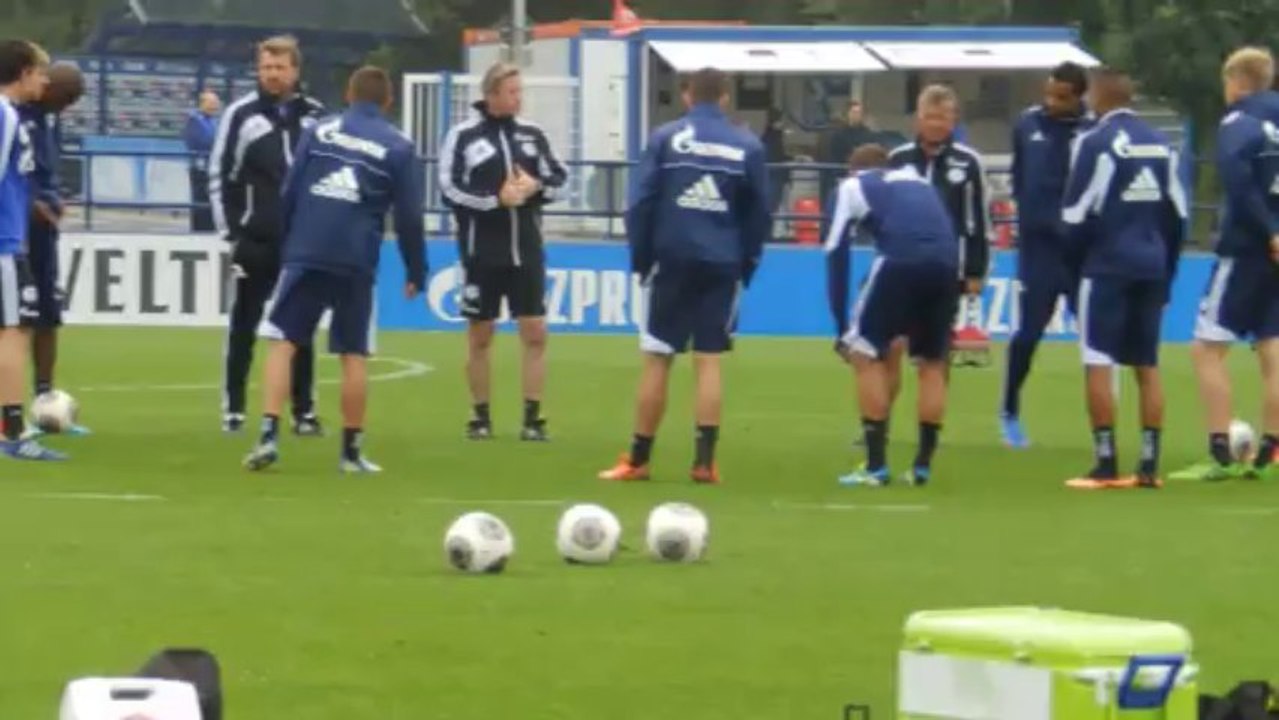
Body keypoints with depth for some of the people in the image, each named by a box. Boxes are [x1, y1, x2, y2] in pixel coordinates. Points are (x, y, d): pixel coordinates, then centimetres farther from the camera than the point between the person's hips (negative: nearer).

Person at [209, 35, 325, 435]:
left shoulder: (317, 116, 5)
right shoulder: (242, 114, -3)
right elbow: (220, 175, -2)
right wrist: (229, 231, -7)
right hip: (256, 241, -2)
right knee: (243, 327, 4)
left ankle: (304, 411, 11)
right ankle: (233, 409, 8)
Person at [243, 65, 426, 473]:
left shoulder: (319, 130, 9)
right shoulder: (398, 148, 5)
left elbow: (289, 192, 7)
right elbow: (409, 217, 5)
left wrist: (284, 243, 17)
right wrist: (416, 273, 14)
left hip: (305, 253, 1)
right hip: (356, 262, -1)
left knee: (284, 343, 3)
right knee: (354, 355, 8)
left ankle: (269, 436, -10)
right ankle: (351, 450, 10)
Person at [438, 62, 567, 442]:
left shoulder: (532, 133, 7)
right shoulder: (463, 135, -5)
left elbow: (559, 177, 11)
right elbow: (450, 188, -10)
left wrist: (536, 187, -10)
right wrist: (496, 199, -19)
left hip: (527, 250, 3)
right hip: (482, 252, -3)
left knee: (535, 333, -1)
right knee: (480, 335, 5)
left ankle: (533, 418, 4)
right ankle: (480, 416, 16)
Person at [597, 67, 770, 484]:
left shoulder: (665, 138, 0)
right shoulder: (747, 146, 4)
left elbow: (640, 203, -2)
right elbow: (759, 214, 7)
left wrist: (640, 258, 6)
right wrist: (747, 265, 15)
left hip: (672, 259, -1)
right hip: (722, 264, 1)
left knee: (657, 359, 5)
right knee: (709, 361, 3)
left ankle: (638, 460, 9)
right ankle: (705, 461, -2)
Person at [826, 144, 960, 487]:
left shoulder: (853, 186, 22)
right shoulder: (917, 180, 35)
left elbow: (837, 254, 16)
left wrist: (841, 326, 18)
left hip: (900, 262, -4)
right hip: (946, 264, 4)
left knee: (865, 355, 11)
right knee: (932, 363, 20)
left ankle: (876, 466, 6)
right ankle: (922, 466, 18)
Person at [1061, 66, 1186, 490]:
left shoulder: (1096, 142, -9)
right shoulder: (1160, 144, 10)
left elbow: (1077, 214, -9)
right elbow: (1177, 215, 13)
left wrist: (1079, 251, 9)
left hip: (1109, 265, -6)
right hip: (1152, 267, 6)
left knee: (1098, 364, -3)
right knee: (1147, 366, 10)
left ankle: (1106, 466, -7)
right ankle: (1149, 467, 8)